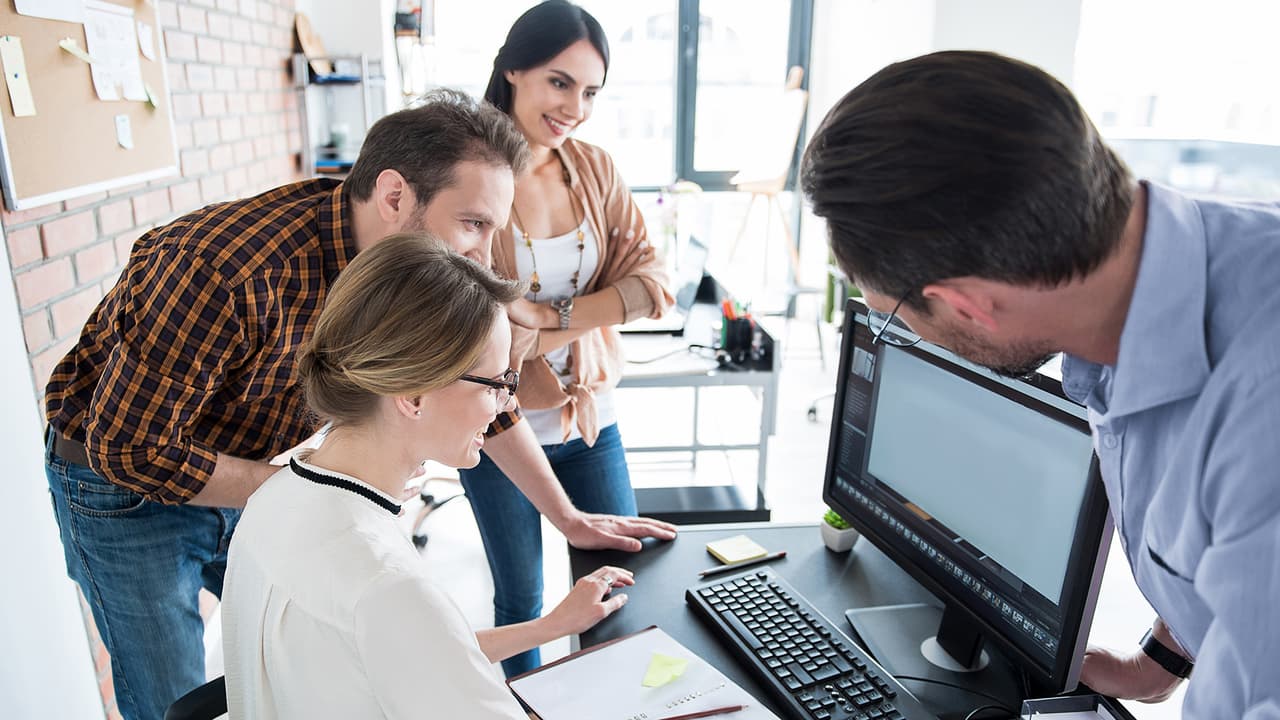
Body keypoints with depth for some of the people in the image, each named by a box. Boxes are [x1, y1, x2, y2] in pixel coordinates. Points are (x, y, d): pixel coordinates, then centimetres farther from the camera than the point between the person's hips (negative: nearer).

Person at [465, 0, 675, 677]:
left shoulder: (595, 168, -1)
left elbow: (649, 281, -8)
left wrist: (554, 313, -20)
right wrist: (580, 314, -21)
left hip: (590, 415, 4)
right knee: (521, 600, 15)